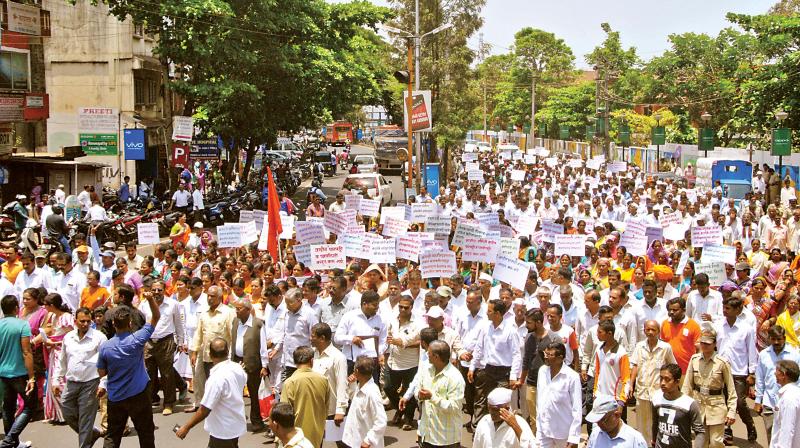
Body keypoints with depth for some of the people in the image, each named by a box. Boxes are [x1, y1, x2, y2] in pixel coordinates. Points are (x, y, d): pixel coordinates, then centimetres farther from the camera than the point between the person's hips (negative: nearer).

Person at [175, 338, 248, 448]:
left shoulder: (217, 378, -28)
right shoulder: (238, 368, -6)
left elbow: (204, 410, -27)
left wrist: (186, 427, -17)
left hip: (224, 431, -8)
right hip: (236, 425, 8)